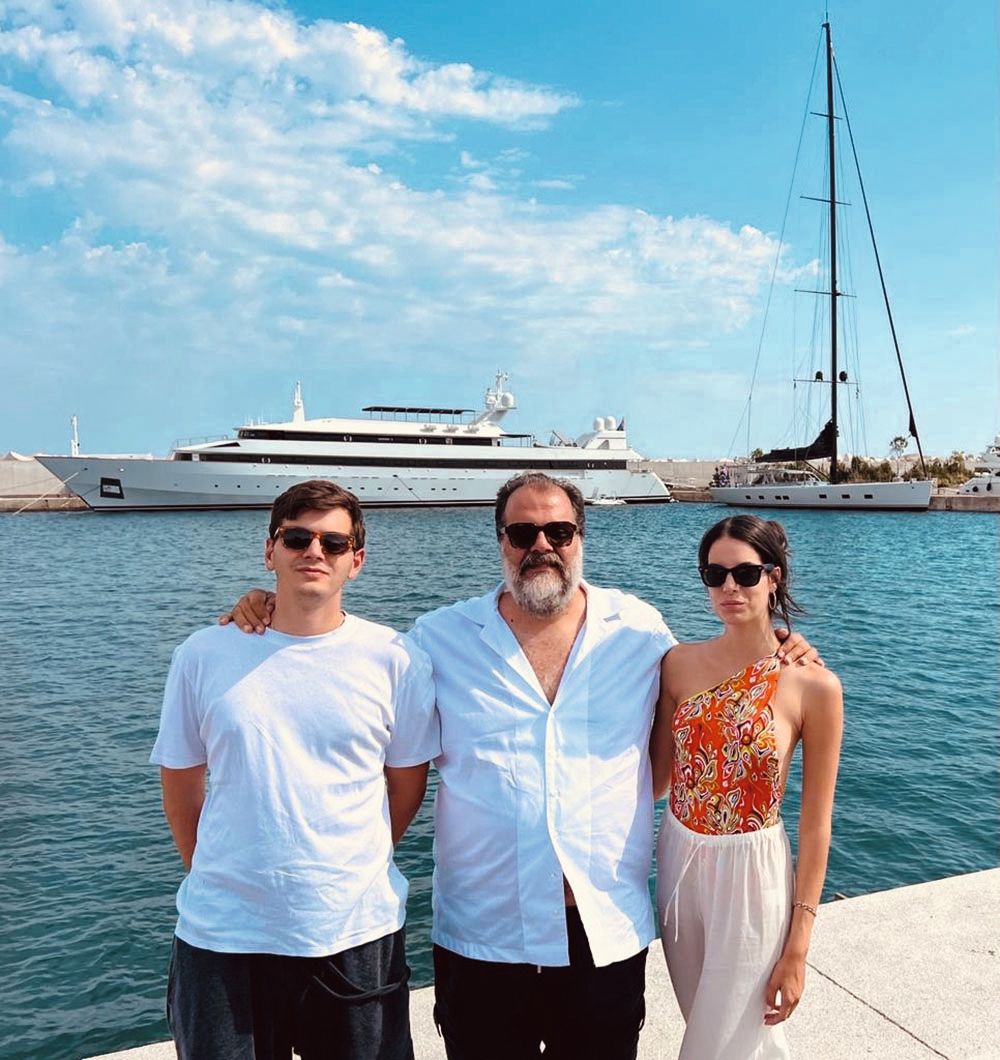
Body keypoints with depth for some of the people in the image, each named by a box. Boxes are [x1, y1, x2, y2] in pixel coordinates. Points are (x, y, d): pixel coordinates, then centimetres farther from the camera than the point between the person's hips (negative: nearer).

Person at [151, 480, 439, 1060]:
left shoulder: (396, 659, -6)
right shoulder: (204, 655, -4)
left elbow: (407, 782, 5)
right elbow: (180, 789, 7)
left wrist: (352, 870, 8)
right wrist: (218, 881, 10)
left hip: (357, 933, 0)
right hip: (222, 936, 1)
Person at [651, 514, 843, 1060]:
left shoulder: (814, 686, -14)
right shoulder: (679, 664, -5)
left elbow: (815, 824, -10)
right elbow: (657, 776, 2)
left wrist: (798, 947, -7)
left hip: (751, 875, -4)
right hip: (678, 865, 4)